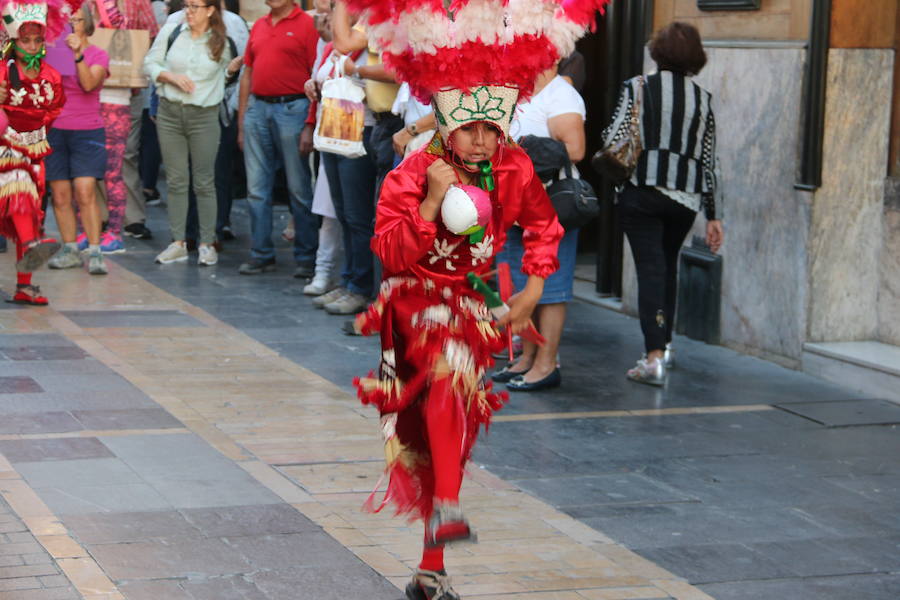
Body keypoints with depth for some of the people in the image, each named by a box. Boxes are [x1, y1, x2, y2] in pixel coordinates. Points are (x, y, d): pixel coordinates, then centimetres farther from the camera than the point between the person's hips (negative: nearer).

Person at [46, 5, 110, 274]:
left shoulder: (98, 55, 1)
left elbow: (89, 84, -14)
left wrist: (78, 54, -23)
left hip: (87, 131, -3)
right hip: (55, 131, 3)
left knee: (85, 193, -12)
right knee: (60, 196, 2)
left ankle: (95, 253, -9)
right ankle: (69, 250, 11)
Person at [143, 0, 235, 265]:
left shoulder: (222, 43, 1)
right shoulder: (171, 32, 4)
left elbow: (230, 67, 18)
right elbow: (150, 64, 4)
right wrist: (172, 77, -9)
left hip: (204, 116, -2)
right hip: (170, 112, 2)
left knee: (204, 182, 0)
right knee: (176, 181, 5)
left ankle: (207, 244, 6)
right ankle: (178, 243, 11)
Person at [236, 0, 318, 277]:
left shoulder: (306, 24, -4)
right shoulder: (258, 26, 15)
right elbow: (247, 73, 18)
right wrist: (241, 121, 13)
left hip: (292, 109, -6)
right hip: (257, 108, 6)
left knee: (299, 188, 0)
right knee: (257, 189, 7)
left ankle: (306, 257, 8)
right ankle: (261, 254, 15)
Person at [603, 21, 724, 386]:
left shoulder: (637, 88, -2)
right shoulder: (704, 100, 8)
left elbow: (613, 140, -8)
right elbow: (710, 161, 9)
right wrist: (713, 215, 14)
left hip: (642, 190, -3)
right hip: (686, 196, 3)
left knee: (650, 268, -4)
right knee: (668, 265, 22)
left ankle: (654, 358, -14)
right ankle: (663, 344, 28)